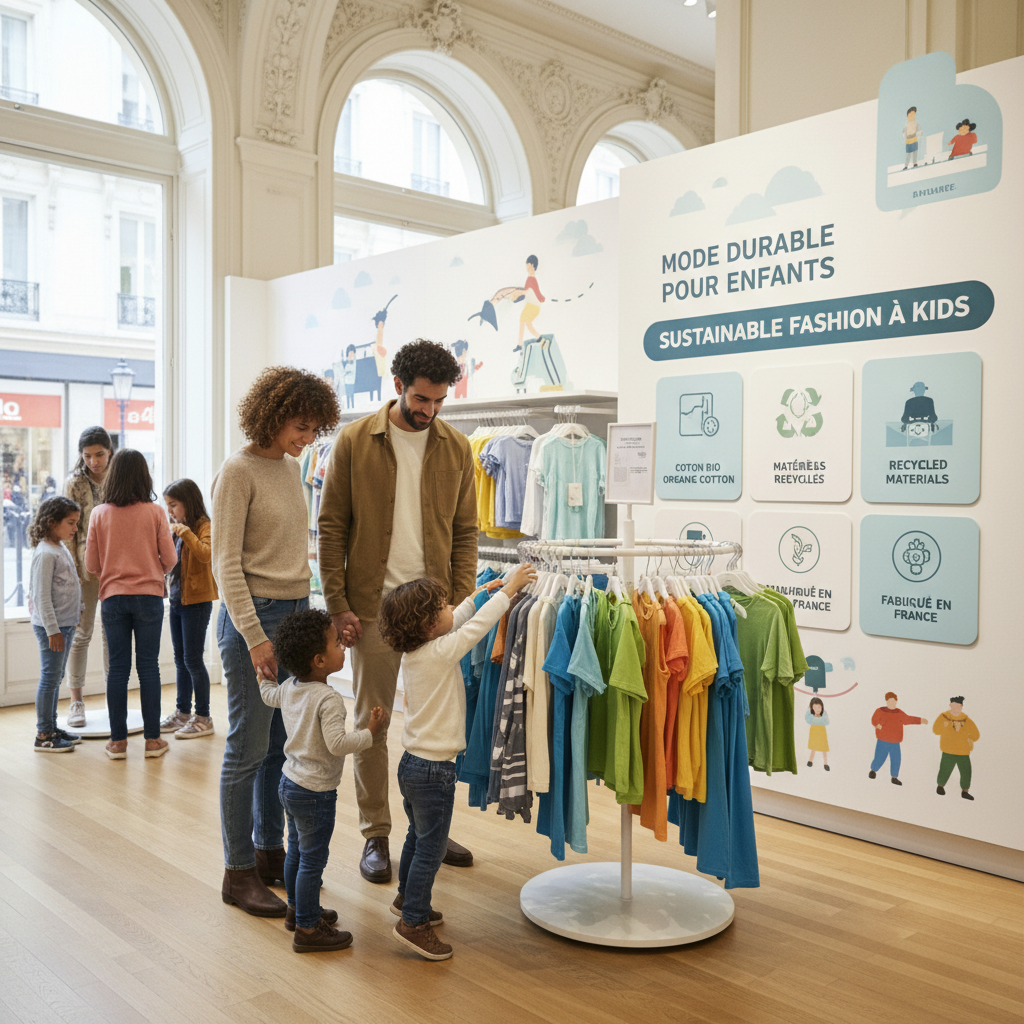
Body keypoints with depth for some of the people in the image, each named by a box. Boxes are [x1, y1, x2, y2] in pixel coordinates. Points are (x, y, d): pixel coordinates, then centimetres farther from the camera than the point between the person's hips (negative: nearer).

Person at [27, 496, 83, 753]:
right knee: (50, 679, -4)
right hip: (51, 627, -9)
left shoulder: (62, 549, 12)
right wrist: (52, 630, -20)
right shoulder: (46, 553, -17)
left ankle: (51, 727, 24)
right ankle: (43, 736, 3)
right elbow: (42, 596, -19)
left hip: (66, 625, 9)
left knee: (56, 678, 15)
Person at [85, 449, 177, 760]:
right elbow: (170, 559, -3)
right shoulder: (154, 513, -5)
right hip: (149, 595, -1)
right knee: (148, 667, 5)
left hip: (112, 597, 1)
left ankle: (118, 741, 11)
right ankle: (152, 739, 10)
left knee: (117, 668, 6)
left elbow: (91, 564, 1)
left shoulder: (99, 514, -1)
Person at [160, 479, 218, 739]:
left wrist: (185, 532, -30)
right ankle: (182, 712, 25)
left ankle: (203, 717, 3)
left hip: (197, 602, -8)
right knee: (180, 659, 14)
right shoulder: (176, 529, 13)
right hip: (177, 600, 8)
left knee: (193, 659, -5)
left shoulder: (204, 526, -11)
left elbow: (206, 554, -29)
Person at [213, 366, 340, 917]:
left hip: (294, 613, 7)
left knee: (283, 745, 11)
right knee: (248, 748, 0)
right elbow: (227, 564, -14)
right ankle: (238, 871, 13)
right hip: (253, 616, -7)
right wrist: (254, 637, -18)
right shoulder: (238, 472, -11)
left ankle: (270, 851, 26)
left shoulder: (291, 468, 12)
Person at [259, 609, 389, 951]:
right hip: (315, 791, -9)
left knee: (296, 850, 23)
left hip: (290, 782, 9)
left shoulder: (290, 688, 1)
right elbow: (337, 744, -31)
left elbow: (268, 694, 22)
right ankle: (307, 928, 11)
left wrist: (264, 675, 41)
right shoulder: (328, 698, -26)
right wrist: (370, 731, -21)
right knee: (313, 859, 2)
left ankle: (298, 909, 39)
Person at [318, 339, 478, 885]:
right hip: (373, 604, -2)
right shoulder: (355, 441, -3)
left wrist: (462, 601, -2)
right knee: (371, 721, 6)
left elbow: (465, 531, 7)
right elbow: (331, 526, -2)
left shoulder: (456, 447, 4)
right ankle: (375, 834, 19)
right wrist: (337, 604, -7)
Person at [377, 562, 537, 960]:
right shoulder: (440, 653, -22)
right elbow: (477, 626, -16)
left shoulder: (414, 651, 3)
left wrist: (477, 595, 23)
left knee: (418, 837, 26)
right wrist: (508, 590, -6)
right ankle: (414, 921, 11)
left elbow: (457, 623, 17)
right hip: (434, 769, -9)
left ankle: (407, 897, 42)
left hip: (412, 763, 9)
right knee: (431, 847, 3)